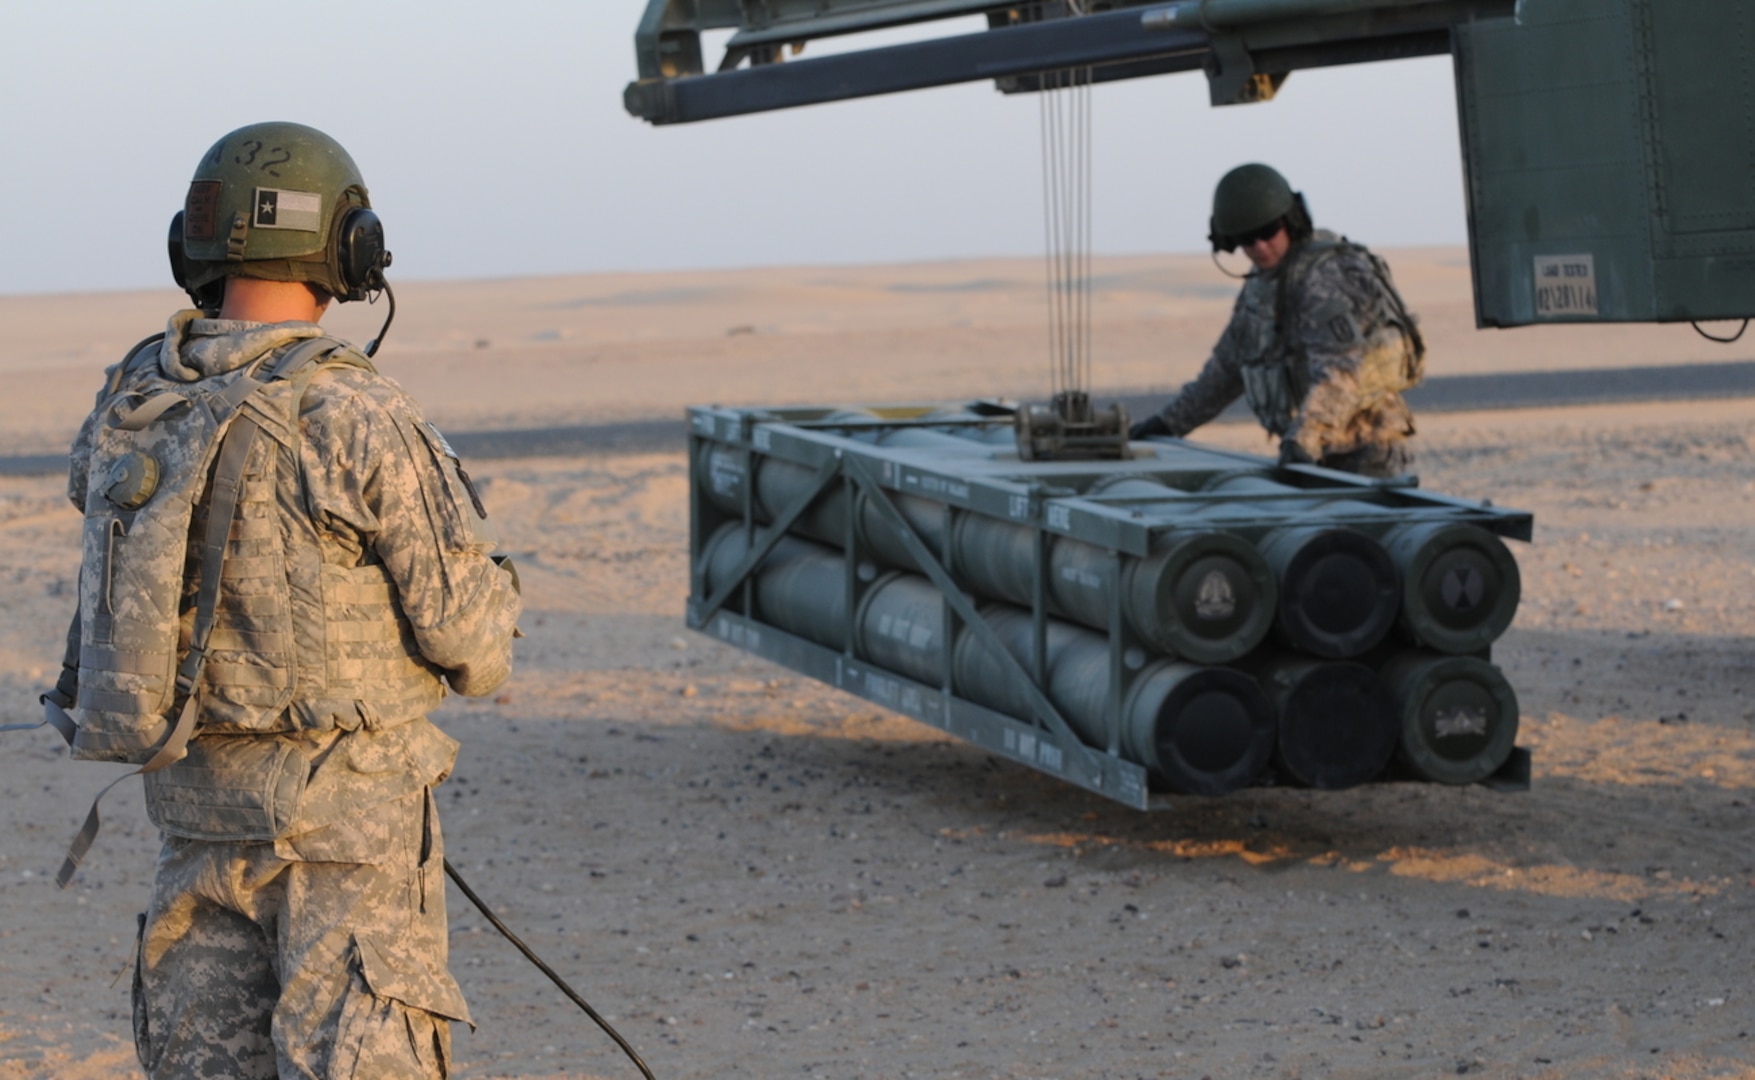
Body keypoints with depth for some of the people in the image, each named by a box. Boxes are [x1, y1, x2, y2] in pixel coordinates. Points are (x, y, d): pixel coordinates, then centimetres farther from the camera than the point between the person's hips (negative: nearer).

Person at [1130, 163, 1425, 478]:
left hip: (1362, 453, -8)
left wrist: (1302, 439, -42)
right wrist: (1170, 421, 23)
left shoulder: (1323, 276, -16)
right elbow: (1227, 366, 25)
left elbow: (1339, 370, -29)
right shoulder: (1261, 284, 13)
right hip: (1319, 455, 8)